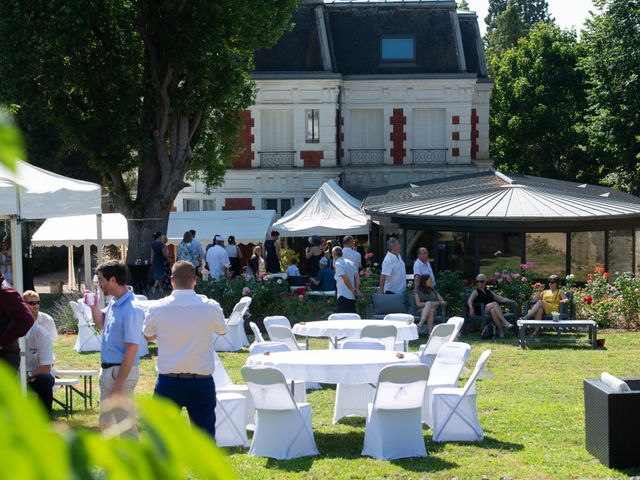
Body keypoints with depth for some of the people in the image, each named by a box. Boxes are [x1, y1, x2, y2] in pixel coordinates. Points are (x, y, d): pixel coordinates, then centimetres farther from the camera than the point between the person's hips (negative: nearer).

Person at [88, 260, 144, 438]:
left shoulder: (131, 310, -22)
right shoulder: (113, 302, 6)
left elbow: (131, 351, -23)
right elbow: (101, 324, 27)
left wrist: (119, 386, -22)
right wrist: (94, 306, 7)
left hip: (121, 371, -10)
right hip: (107, 370, 10)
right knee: (106, 422, 21)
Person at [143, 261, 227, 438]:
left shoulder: (158, 308, -6)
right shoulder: (211, 307, -7)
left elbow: (148, 336, 12)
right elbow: (222, 330, 13)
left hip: (169, 382, 0)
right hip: (202, 382, 0)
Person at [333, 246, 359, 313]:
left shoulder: (338, 264, -8)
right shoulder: (350, 263, 15)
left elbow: (345, 278, -15)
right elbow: (357, 277, 9)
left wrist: (352, 289, -6)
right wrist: (357, 289, 4)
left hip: (343, 296, -8)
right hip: (352, 296, 8)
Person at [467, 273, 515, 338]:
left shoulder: (489, 292, 28)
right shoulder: (476, 292, 15)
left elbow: (501, 299, 26)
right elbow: (470, 300, -4)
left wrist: (511, 301, 12)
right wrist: (471, 307, -26)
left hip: (491, 309, 3)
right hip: (481, 312, -3)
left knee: (493, 310, -36)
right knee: (494, 304, -32)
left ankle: (501, 330, -46)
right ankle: (504, 322, -43)